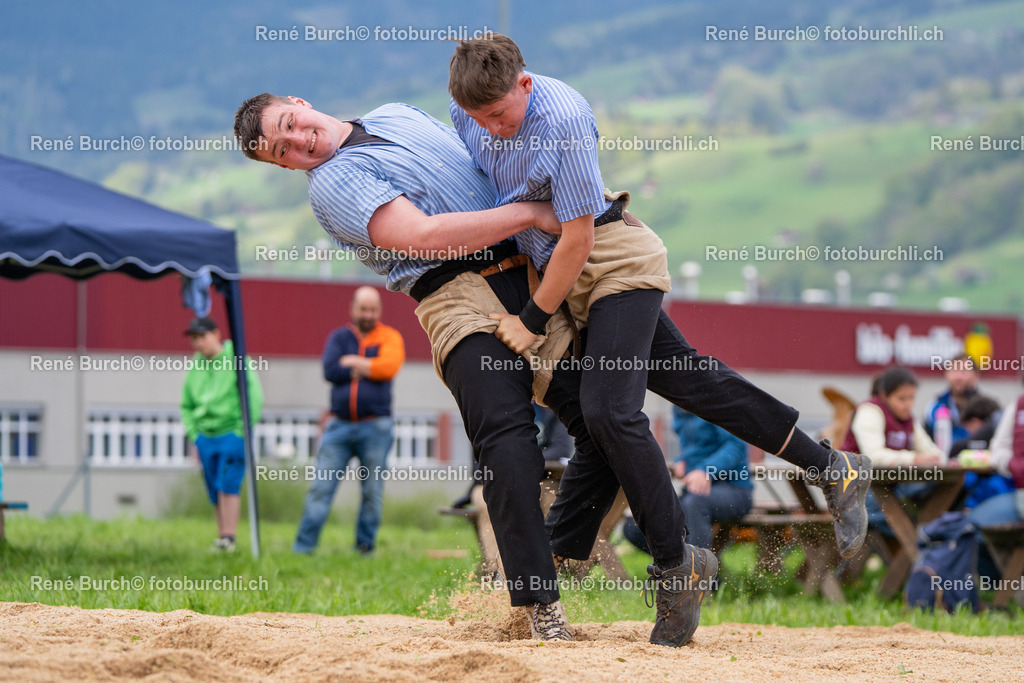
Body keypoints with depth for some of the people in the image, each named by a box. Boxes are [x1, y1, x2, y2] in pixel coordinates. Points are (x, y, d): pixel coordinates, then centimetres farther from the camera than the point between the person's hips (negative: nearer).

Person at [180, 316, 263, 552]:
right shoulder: (195, 366, 10)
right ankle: (221, 537, 9)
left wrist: (241, 432, -11)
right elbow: (186, 406, 19)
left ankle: (229, 538, -16)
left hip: (232, 435, -5)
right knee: (216, 492, 5)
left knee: (227, 486, -15)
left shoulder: (238, 361, -6)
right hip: (206, 438, 5)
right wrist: (194, 435, 9)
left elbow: (255, 399, -8)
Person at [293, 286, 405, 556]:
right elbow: (330, 371, -6)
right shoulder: (339, 337, 11)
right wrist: (368, 370, -5)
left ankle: (366, 545, 12)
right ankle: (304, 545, -2)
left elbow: (389, 366, -14)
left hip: (375, 427, -1)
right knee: (321, 486, -3)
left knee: (372, 491, 2)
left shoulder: (390, 338, 6)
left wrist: (353, 362, -6)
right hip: (340, 425, 1)